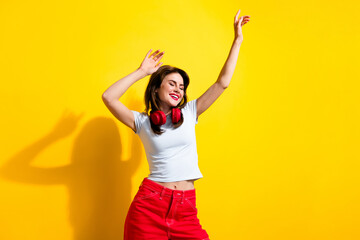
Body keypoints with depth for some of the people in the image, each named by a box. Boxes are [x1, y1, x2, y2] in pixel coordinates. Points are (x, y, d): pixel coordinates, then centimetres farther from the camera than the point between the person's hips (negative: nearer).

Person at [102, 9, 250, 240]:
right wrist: (141, 72, -2)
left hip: (186, 207, 2)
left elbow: (222, 84, 9)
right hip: (150, 204, -2)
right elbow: (109, 97, -9)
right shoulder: (142, 122, 5)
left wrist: (237, 41, 10)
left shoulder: (189, 113, 11)